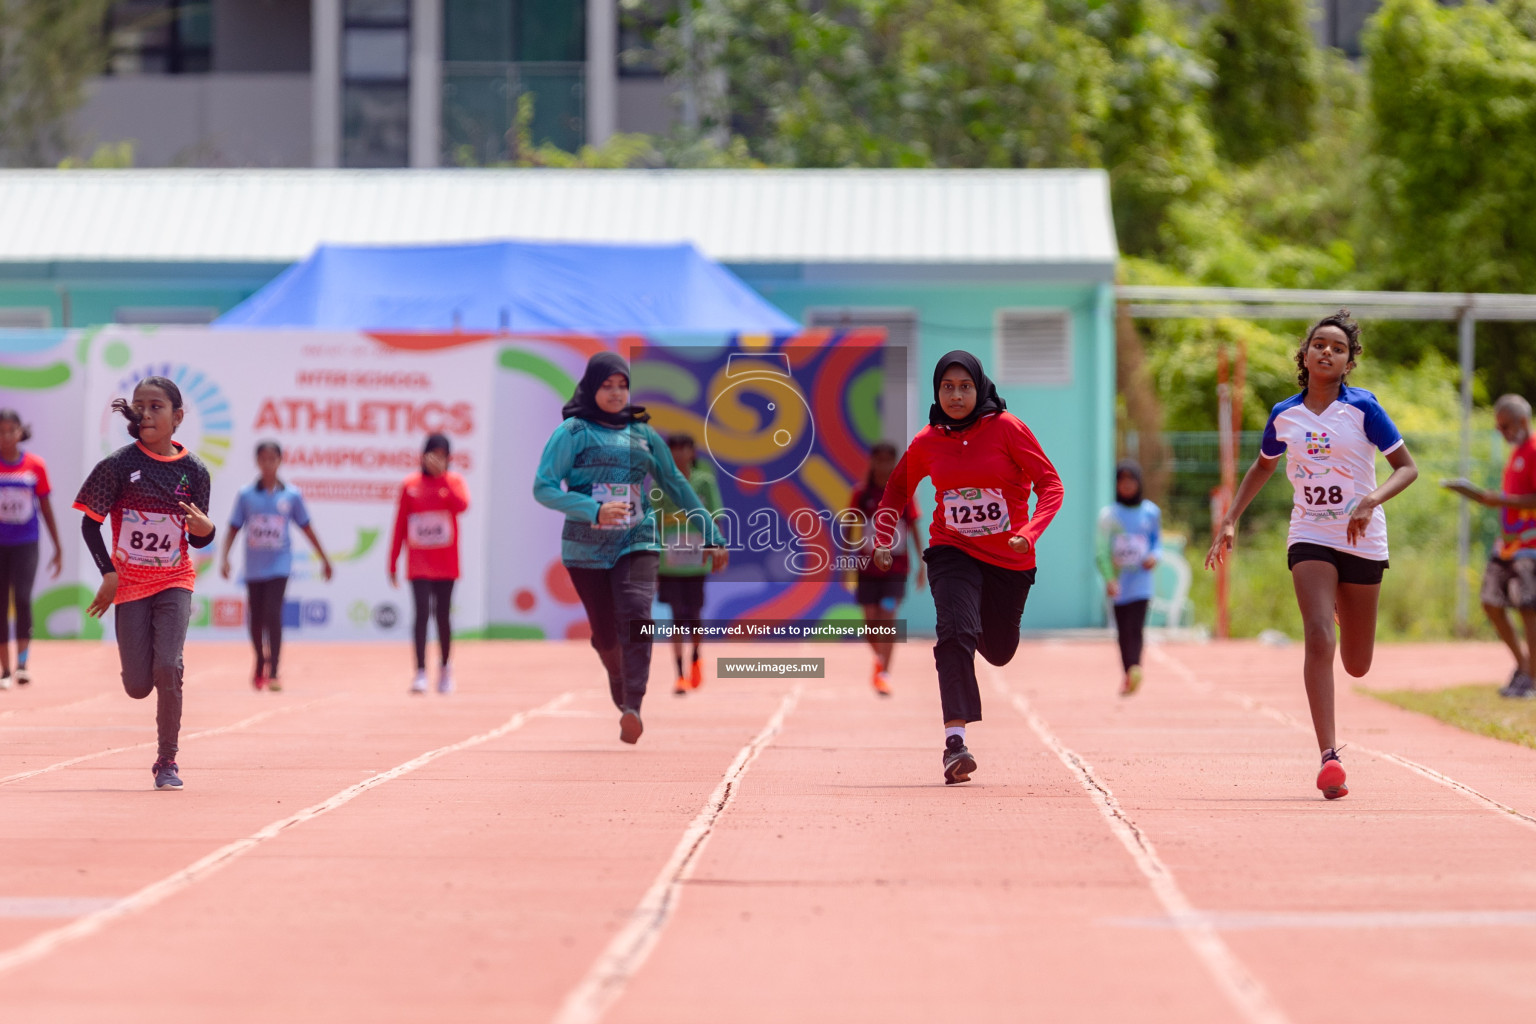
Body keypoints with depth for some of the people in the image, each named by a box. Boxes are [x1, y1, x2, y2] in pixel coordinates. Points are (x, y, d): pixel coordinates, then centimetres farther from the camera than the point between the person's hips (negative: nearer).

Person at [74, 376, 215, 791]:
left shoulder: (193, 471, -2)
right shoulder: (120, 465, -7)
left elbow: (198, 540, 5)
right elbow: (90, 523, 0)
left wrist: (205, 529, -19)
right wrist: (107, 572, -9)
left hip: (174, 581, 0)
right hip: (129, 583, 0)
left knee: (168, 668, -18)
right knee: (138, 687, -2)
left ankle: (167, 761, -4)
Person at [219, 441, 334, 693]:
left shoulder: (291, 495, 1)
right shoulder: (246, 495, 1)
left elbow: (306, 528, 10)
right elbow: (234, 528, 3)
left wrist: (324, 559, 14)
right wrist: (224, 558, -9)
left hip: (279, 565, -2)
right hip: (254, 566, 2)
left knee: (273, 615, -16)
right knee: (256, 619, 10)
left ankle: (273, 672, -13)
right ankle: (260, 665, 32)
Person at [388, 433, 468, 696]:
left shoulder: (453, 481, 3)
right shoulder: (410, 485, 3)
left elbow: (461, 505, -20)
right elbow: (400, 525, 5)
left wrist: (441, 475, -21)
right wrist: (393, 563, 3)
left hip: (445, 564, 1)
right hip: (418, 564, 0)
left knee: (442, 615, 7)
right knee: (422, 613, -10)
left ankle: (444, 666, 27)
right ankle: (420, 673, -13)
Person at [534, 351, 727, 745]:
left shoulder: (643, 433, 10)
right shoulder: (573, 432, -2)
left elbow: (676, 486, 19)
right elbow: (543, 488, -11)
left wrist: (711, 536, 17)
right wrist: (595, 510, -25)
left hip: (636, 542, 1)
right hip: (586, 546, -1)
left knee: (636, 618, -21)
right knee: (606, 634, 3)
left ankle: (632, 710, -30)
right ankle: (622, 695, 32)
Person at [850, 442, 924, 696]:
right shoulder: (862, 492, -1)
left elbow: (914, 529, 2)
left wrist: (922, 564, -2)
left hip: (896, 567, -1)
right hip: (868, 565, 1)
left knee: (888, 617, -13)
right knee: (871, 620, 2)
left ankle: (884, 673, -12)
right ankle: (880, 660, 30)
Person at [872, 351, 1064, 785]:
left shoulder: (1007, 428, -11)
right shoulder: (926, 443, -3)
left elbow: (1050, 484, -11)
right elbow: (897, 489, 15)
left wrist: (1029, 533, -26)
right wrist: (883, 540, 3)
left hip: (1010, 558, 0)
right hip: (953, 552, 0)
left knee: (999, 651, 15)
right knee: (956, 632, -25)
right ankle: (955, 740, -31)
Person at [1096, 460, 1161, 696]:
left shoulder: (1151, 512, 6)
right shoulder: (1108, 515, -1)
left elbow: (1157, 542, 19)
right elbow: (1102, 551, -7)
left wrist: (1154, 556, -5)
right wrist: (1108, 579, -21)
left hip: (1141, 580, 0)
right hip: (1118, 582, 0)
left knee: (1135, 629, -15)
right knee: (1123, 632, 4)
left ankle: (1134, 671, -28)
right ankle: (1127, 676, 17)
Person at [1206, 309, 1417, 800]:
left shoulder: (1363, 408, -6)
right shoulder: (1283, 415, 4)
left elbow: (1407, 468, -6)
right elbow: (1262, 467, 22)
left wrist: (1370, 502, -24)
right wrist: (1230, 519, 13)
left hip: (1363, 540, -1)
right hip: (1310, 538, 1)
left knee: (1357, 665, 10)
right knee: (1318, 639, -22)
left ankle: (1344, 607, 48)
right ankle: (1329, 757, -24)